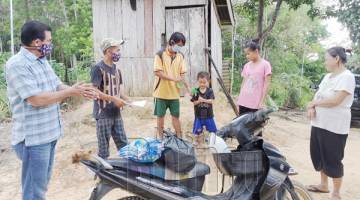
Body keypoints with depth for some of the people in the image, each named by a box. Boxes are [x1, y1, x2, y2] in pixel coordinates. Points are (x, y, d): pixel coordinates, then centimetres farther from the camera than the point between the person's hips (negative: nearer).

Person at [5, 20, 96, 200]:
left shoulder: (43, 62, 12)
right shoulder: (17, 65, -17)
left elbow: (58, 87, 14)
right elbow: (36, 99, -25)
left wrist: (78, 91, -5)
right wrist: (70, 92, -18)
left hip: (49, 133, 9)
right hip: (33, 137, -9)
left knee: (41, 185, 22)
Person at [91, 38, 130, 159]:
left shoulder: (116, 69, 11)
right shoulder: (98, 68, -11)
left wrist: (127, 100, 0)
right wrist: (113, 99, -22)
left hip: (116, 113, 7)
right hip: (103, 114, -7)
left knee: (124, 145, 12)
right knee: (104, 149, 4)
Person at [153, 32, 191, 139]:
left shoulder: (181, 56, 4)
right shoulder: (160, 54, -10)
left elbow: (182, 74, 5)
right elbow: (157, 72, -16)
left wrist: (187, 87, -10)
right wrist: (174, 79, -23)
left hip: (175, 93, 3)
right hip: (161, 92, -3)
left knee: (176, 116, 10)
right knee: (160, 116, 9)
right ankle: (161, 139, 23)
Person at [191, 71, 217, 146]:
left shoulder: (210, 91, -5)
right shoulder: (196, 91, -5)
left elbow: (211, 101, -14)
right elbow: (194, 102, -6)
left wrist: (203, 100, -28)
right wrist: (198, 101, -26)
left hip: (208, 114, 0)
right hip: (199, 114, 0)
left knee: (212, 128, 13)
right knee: (198, 130, 8)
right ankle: (199, 141, 26)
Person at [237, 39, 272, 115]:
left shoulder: (265, 64, -5)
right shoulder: (246, 66, 11)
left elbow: (266, 84, -8)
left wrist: (262, 102, -12)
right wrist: (240, 100, 10)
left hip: (256, 104, -5)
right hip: (243, 102, 5)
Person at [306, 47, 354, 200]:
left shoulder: (347, 77, -14)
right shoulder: (328, 76, 13)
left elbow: (335, 101, -23)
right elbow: (318, 95, 14)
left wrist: (314, 103, -10)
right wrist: (312, 107, -7)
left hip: (335, 127, -8)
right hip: (319, 123, 8)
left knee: (333, 160, 2)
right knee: (319, 155, 16)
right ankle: (323, 185, 35)